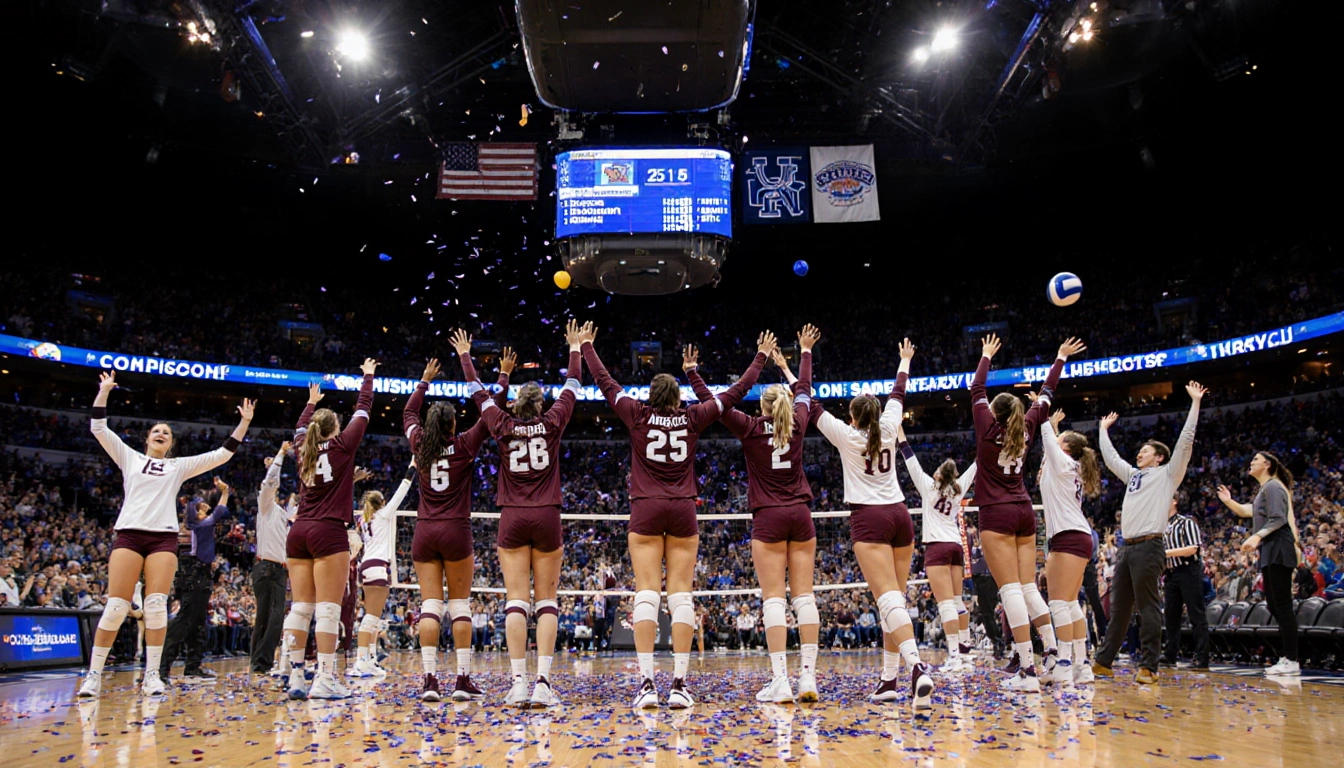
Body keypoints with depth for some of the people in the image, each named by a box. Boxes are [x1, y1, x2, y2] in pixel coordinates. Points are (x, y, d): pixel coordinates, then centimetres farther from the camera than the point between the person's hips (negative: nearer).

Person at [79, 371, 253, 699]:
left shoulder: (180, 466, 18)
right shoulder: (130, 458, 18)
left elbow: (223, 453, 15)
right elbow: (98, 428, 12)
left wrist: (244, 422, 10)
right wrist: (104, 390, 11)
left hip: (164, 538, 1)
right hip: (129, 534, -1)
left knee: (157, 605, -10)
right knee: (116, 607, -8)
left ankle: (152, 675, -5)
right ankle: (94, 675, 0)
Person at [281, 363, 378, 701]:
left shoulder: (303, 448, 13)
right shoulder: (342, 445, 0)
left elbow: (301, 428, 36)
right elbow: (362, 409, 9)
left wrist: (312, 402, 52)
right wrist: (368, 375, 23)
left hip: (298, 532, 6)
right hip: (328, 532, -6)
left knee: (300, 607, 4)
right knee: (328, 608, -8)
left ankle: (296, 677, 3)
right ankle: (324, 680, -11)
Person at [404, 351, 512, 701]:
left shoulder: (420, 445, 5)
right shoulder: (465, 446, -3)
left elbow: (408, 413, 24)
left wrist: (424, 380, 35)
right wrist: (503, 376, 11)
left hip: (424, 532, 3)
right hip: (456, 531, -2)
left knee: (430, 604, 0)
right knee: (460, 603, 4)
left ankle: (430, 679, -7)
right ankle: (463, 679, 2)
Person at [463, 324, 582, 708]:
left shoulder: (502, 426, 5)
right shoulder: (552, 422, 4)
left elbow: (478, 392, 19)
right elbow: (571, 388, 18)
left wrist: (465, 355, 33)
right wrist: (575, 348, 32)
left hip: (512, 519, 1)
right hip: (547, 518, 0)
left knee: (516, 601, -1)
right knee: (546, 601, 3)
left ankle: (519, 683, -8)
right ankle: (543, 683, -7)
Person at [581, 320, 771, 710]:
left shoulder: (637, 415, 2)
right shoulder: (693, 418, 4)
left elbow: (605, 382, 13)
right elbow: (736, 391, 12)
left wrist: (585, 345, 27)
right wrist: (761, 356, 24)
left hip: (646, 511, 0)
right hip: (683, 511, 1)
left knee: (646, 595, -4)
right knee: (681, 596, -1)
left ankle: (646, 682, -10)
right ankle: (679, 684, -4)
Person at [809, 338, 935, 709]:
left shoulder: (846, 435, -1)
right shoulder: (888, 428, 9)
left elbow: (810, 404, 5)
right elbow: (898, 394, 26)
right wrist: (905, 360, 42)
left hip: (868, 518, -5)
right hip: (899, 515, 5)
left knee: (889, 599, -16)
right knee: (894, 598, 10)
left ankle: (917, 665, -36)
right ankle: (889, 679, 15)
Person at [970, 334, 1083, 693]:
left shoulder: (988, 429, -5)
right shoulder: (1025, 429, 7)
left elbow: (976, 390, 6)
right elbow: (1046, 395, 19)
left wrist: (986, 355, 19)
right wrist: (1061, 357, 28)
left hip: (997, 515, -6)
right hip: (1025, 513, 6)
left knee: (1011, 590, -11)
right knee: (1029, 588, 12)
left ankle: (1027, 670, -15)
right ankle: (1053, 653, 11)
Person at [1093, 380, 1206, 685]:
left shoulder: (1167, 474, 5)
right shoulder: (1133, 475, 23)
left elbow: (1185, 442, -3)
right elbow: (1110, 456, 35)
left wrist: (1195, 403, -4)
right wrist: (1104, 429, 44)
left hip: (1148, 547, -7)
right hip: (1127, 547, 7)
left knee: (1147, 608, -7)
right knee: (1118, 608, 9)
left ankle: (1148, 667, -4)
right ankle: (1104, 661, 12)